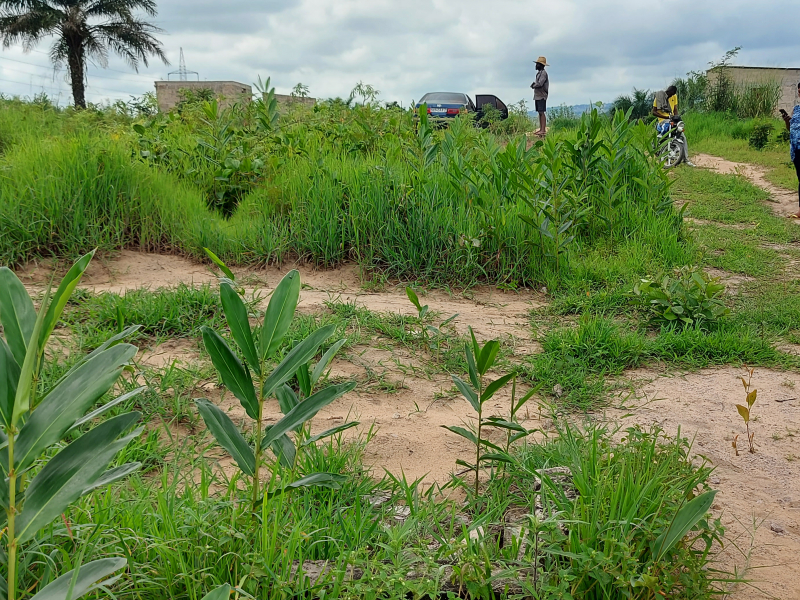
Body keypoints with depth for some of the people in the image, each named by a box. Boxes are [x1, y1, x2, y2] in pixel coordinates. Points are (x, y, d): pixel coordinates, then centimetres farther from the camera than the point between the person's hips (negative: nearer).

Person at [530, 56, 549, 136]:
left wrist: (533, 86, -4)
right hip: (537, 96, 9)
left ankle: (543, 130, -13)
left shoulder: (543, 73, -12)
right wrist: (533, 84, 0)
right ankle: (541, 129, 11)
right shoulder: (539, 73, 18)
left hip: (542, 96, -9)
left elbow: (540, 84, -22)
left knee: (542, 112, -11)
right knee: (539, 112, 9)